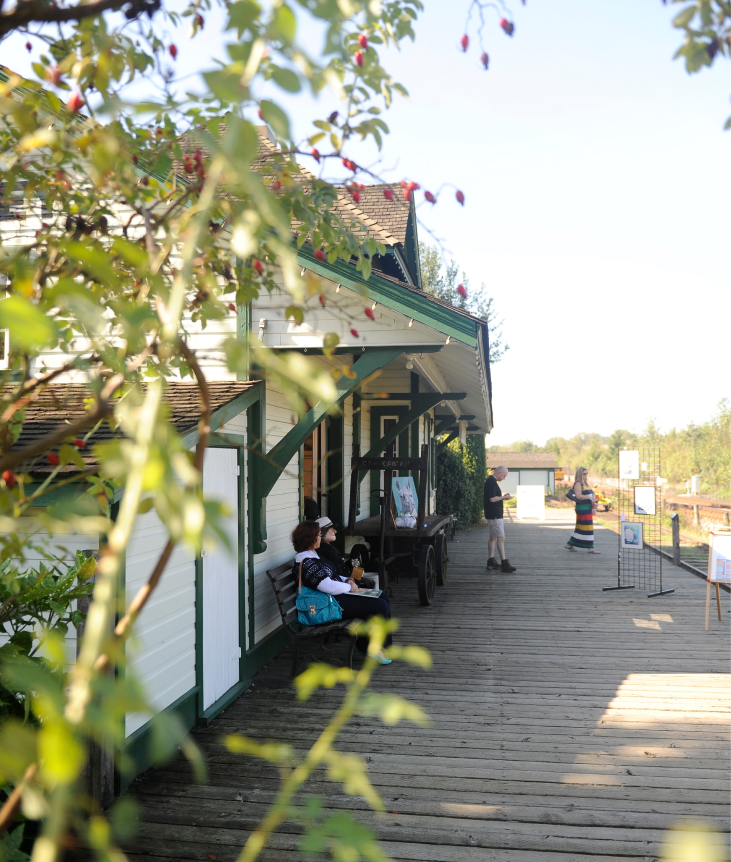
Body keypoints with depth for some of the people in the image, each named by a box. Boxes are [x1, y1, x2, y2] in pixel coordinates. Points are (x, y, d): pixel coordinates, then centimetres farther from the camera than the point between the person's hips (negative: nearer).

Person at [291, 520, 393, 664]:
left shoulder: (312, 556, 13)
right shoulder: (306, 563, -22)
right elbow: (328, 586, -27)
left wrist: (348, 580, 4)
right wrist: (349, 587, -12)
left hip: (338, 596, 11)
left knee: (383, 598, 6)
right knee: (380, 607, -13)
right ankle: (368, 648, 5)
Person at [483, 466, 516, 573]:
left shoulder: (491, 481, 15)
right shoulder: (492, 482, -17)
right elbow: (492, 499, -24)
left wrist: (503, 496, 12)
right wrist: (504, 497, -11)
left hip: (493, 515, 11)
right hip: (494, 515, -11)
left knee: (493, 537, 13)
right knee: (501, 538, -9)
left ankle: (491, 561, 18)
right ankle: (504, 563, -9)